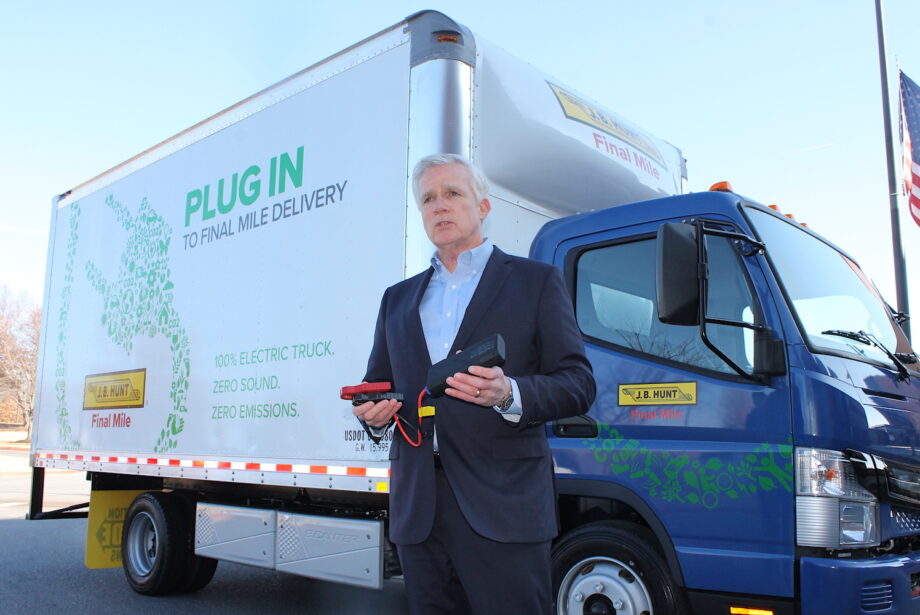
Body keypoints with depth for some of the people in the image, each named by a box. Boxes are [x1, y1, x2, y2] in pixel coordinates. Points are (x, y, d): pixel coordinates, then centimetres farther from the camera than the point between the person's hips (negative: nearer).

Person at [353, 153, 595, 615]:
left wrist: (509, 394, -20)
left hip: (502, 508, -4)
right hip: (416, 511, 4)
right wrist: (372, 412, -1)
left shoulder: (537, 281, 5)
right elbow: (377, 382, 23)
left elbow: (577, 385, -1)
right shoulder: (398, 298, 19)